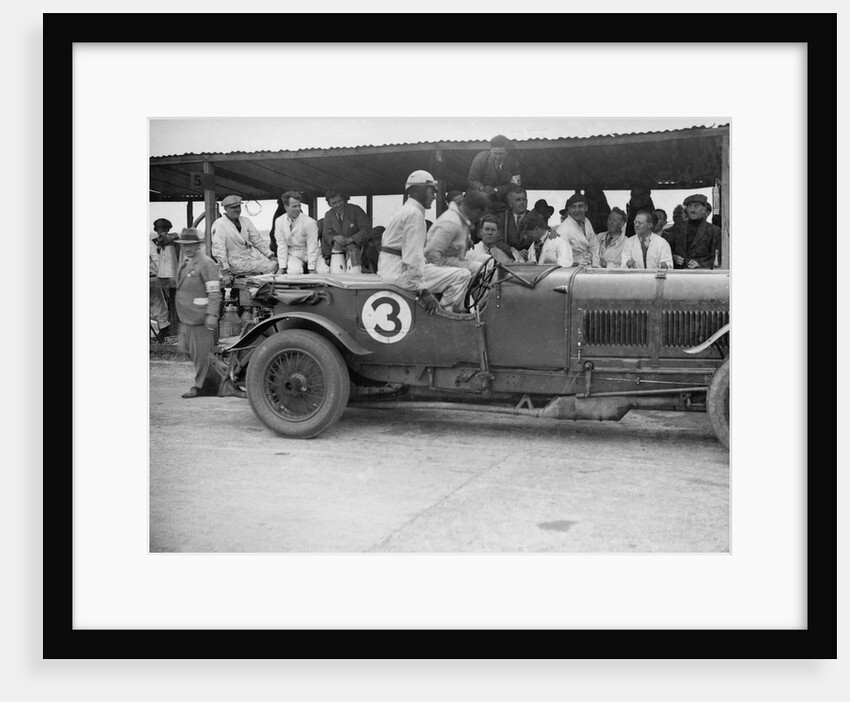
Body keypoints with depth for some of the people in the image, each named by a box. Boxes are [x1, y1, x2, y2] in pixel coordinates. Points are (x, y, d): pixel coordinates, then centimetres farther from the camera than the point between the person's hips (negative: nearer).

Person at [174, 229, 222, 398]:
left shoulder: (206, 264, -13)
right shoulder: (184, 262, 15)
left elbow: (214, 292, -17)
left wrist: (212, 315, -24)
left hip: (200, 317, -9)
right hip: (185, 317, 9)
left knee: (201, 353, -1)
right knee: (188, 348, 16)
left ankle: (199, 387, 9)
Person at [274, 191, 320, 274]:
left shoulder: (309, 222, -16)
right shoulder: (279, 221, -5)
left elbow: (312, 247, -16)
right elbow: (281, 245, -4)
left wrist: (311, 270, -20)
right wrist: (282, 267, -11)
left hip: (307, 254, 0)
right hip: (292, 255, 0)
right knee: (294, 271, -29)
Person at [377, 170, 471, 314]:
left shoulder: (406, 210, 21)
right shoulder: (414, 213, -13)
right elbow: (413, 255, -23)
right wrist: (422, 290, -26)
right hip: (400, 271, -11)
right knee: (462, 276, -14)